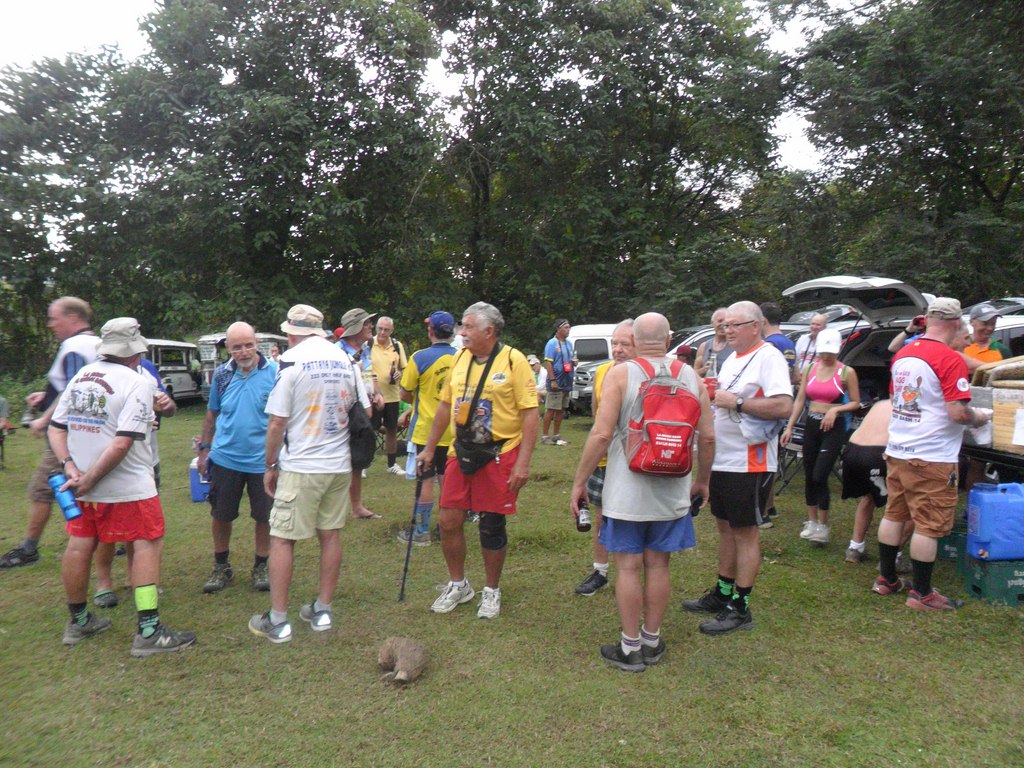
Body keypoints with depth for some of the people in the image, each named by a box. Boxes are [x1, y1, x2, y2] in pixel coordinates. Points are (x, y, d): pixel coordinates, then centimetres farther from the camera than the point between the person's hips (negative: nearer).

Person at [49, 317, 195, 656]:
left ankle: (78, 621, 33)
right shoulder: (138, 382, -14)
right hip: (127, 485, -7)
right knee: (148, 545, 0)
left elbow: (56, 429, 5)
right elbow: (123, 442, -22)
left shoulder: (81, 376, 7)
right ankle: (148, 632, -1)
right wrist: (89, 480, -15)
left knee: (79, 545, 16)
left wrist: (71, 467, -3)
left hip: (82, 483, 8)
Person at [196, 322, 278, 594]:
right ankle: (221, 567, 33)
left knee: (264, 517, 9)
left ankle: (261, 567, 29)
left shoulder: (275, 372, -9)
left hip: (263, 461, -2)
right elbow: (212, 414, 13)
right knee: (220, 516, 13)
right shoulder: (222, 374, 2)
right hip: (225, 459, 3)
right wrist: (204, 449, 13)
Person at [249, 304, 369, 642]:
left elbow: (277, 423, -10)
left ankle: (277, 620, 10)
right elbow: (365, 413, 8)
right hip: (340, 465, 6)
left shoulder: (291, 361, -9)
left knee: (281, 539, 4)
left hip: (300, 467, -5)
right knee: (330, 535, 13)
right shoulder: (345, 360, 7)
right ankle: (323, 610, 23)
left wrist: (270, 466, 1)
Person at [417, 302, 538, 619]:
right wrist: (429, 448, 16)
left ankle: (491, 591, 26)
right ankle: (458, 585, 29)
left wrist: (523, 462, -17)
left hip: (499, 455, -5)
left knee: (492, 527, 5)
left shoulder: (513, 360, -10)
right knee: (449, 522, 7)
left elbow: (531, 413, -12)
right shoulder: (459, 359, 8)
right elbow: (446, 405, 16)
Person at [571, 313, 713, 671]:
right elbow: (708, 437, 4)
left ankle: (630, 648, 16)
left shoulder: (620, 374, -10)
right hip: (673, 492, 4)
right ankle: (652, 642, 28)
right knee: (658, 565, 14)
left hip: (627, 491, -3)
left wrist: (579, 481, -6)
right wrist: (702, 480, 19)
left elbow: (601, 434, -16)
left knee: (628, 567, 6)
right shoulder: (691, 377, 2)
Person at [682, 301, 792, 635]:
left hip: (749, 463, -9)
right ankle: (722, 593, 30)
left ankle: (740, 608, 10)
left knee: (745, 532, 0)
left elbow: (784, 406, -25)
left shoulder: (768, 358, -13)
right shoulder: (732, 359, 15)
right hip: (720, 460, 9)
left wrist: (736, 402, -22)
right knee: (725, 527, 17)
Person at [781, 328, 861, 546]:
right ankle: (811, 521, 25)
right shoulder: (810, 369, 7)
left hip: (834, 428, -4)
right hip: (811, 425, 5)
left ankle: (823, 525, 3)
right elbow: (800, 400, 8)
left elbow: (856, 403, 0)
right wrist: (789, 427, 4)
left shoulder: (846, 372, -4)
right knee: (809, 476, 10)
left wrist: (836, 409, -18)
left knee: (820, 477, -11)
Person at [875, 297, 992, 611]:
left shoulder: (902, 355, 7)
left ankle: (886, 579, 26)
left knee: (893, 515, 16)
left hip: (896, 452, 8)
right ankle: (921, 594, 11)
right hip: (932, 458, -7)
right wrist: (980, 417, 0)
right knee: (929, 526, 2)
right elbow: (958, 413, -20)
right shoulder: (950, 360, -16)